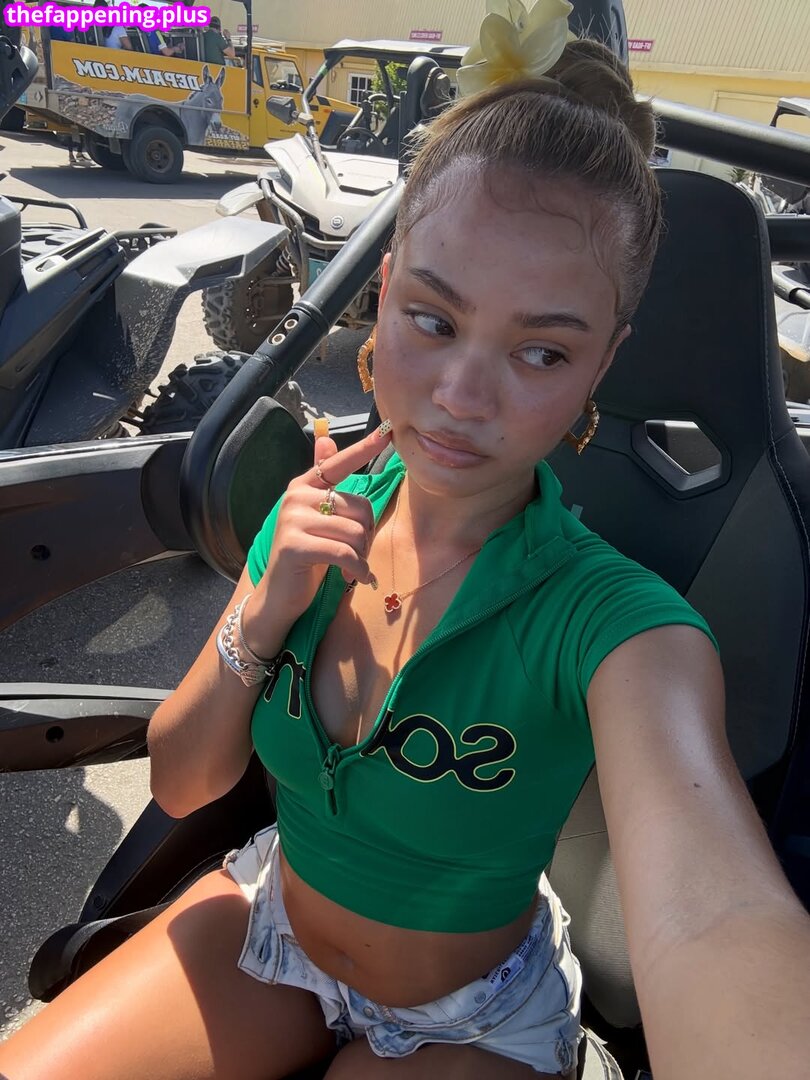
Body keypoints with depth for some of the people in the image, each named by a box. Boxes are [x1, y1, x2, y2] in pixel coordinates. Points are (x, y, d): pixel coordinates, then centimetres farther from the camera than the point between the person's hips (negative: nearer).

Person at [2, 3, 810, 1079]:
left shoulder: (614, 621, -28)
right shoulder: (319, 521, -14)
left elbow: (712, 909, -45)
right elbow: (179, 783, -9)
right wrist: (263, 614, -26)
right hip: (268, 919, 3)